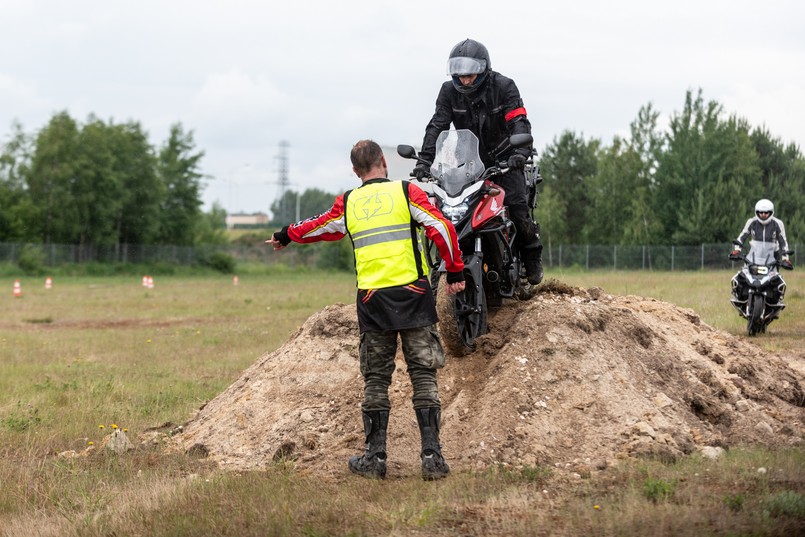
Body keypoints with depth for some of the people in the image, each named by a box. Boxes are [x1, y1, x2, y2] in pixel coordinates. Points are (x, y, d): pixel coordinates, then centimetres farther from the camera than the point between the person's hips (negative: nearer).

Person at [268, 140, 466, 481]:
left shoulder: (348, 203, 11)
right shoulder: (406, 192, 3)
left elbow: (317, 227, 28)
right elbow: (442, 228, -6)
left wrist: (286, 236, 48)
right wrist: (455, 271, 2)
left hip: (372, 299, 2)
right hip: (412, 294, -2)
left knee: (376, 379, 10)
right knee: (423, 375, 0)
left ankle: (375, 457, 9)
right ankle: (432, 456, -6)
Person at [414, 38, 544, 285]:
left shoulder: (504, 87, -12)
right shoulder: (449, 91, -3)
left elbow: (519, 123, -21)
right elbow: (437, 126, -8)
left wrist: (520, 152, -40)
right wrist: (425, 160, -22)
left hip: (503, 159, -3)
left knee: (517, 205, -15)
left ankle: (532, 260, 3)